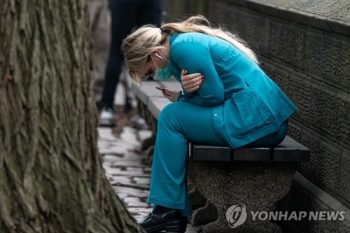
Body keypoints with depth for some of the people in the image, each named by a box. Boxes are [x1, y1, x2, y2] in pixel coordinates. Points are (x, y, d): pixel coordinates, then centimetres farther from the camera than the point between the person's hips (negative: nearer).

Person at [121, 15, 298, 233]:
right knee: (180, 116, 17)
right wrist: (185, 94, -8)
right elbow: (208, 93, 15)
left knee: (171, 117, -7)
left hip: (255, 119, -10)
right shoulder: (184, 41, 19)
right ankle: (178, 213, 13)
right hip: (267, 117, 10)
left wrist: (181, 99, 4)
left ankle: (168, 209, -3)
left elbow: (213, 95, -14)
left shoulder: (185, 47, -12)